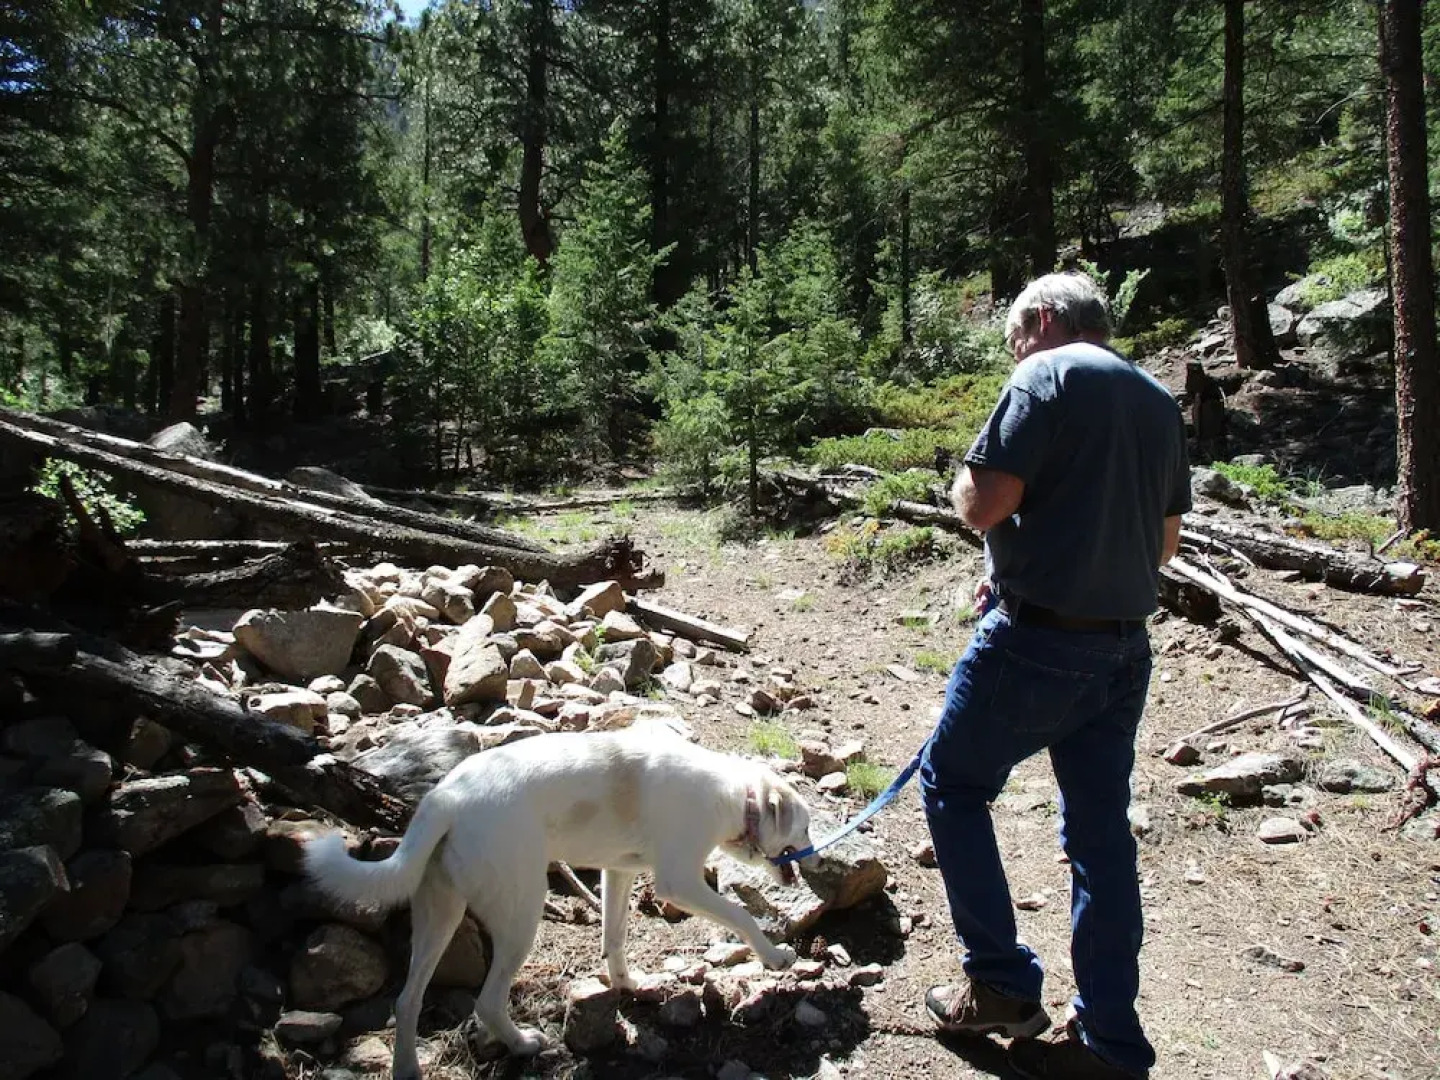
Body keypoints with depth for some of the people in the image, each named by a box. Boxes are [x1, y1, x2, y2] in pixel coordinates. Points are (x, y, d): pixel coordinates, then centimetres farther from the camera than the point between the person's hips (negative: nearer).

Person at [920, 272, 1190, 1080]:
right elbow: (1166, 542, 17)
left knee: (954, 785, 12)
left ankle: (1003, 984, 17)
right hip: (1124, 649, 8)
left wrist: (969, 476, 3)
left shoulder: (1050, 375, -11)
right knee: (1101, 833, 12)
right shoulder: (1161, 401, 13)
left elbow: (983, 505, -18)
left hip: (1038, 642, -7)